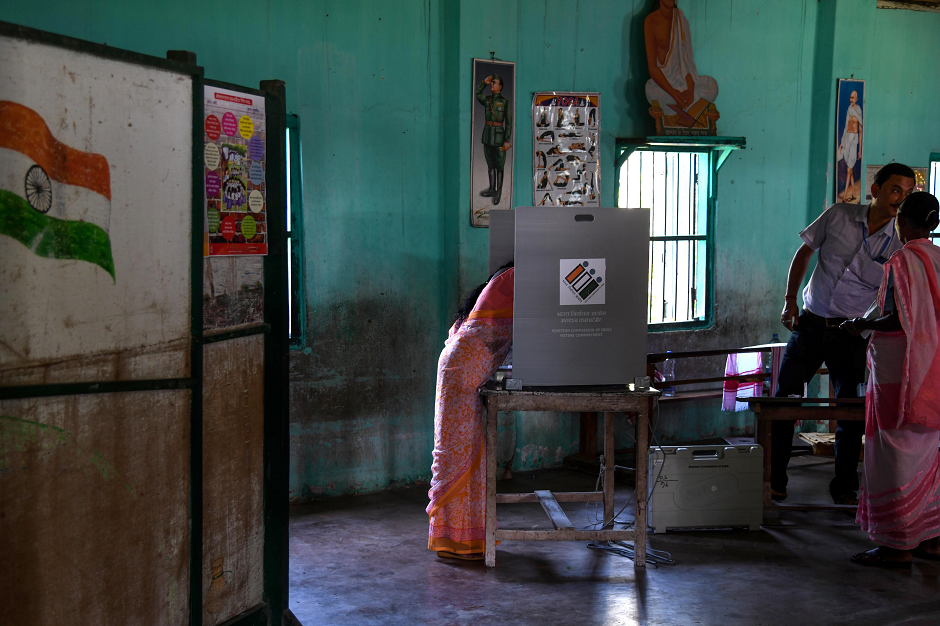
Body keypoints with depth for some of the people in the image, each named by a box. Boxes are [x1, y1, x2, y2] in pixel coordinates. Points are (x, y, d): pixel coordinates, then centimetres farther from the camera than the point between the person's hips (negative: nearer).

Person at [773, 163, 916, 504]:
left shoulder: (900, 244, -6)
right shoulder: (838, 216, -5)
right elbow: (804, 254, 6)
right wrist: (789, 301, 0)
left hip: (851, 334, -1)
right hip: (810, 325, 1)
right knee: (783, 401, 2)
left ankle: (844, 488, 18)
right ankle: (774, 481, 16)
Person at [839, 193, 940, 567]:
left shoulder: (902, 261, -15)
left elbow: (898, 321, -20)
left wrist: (863, 325, -4)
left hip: (899, 373, -8)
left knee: (895, 458, -2)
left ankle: (898, 546, 2)